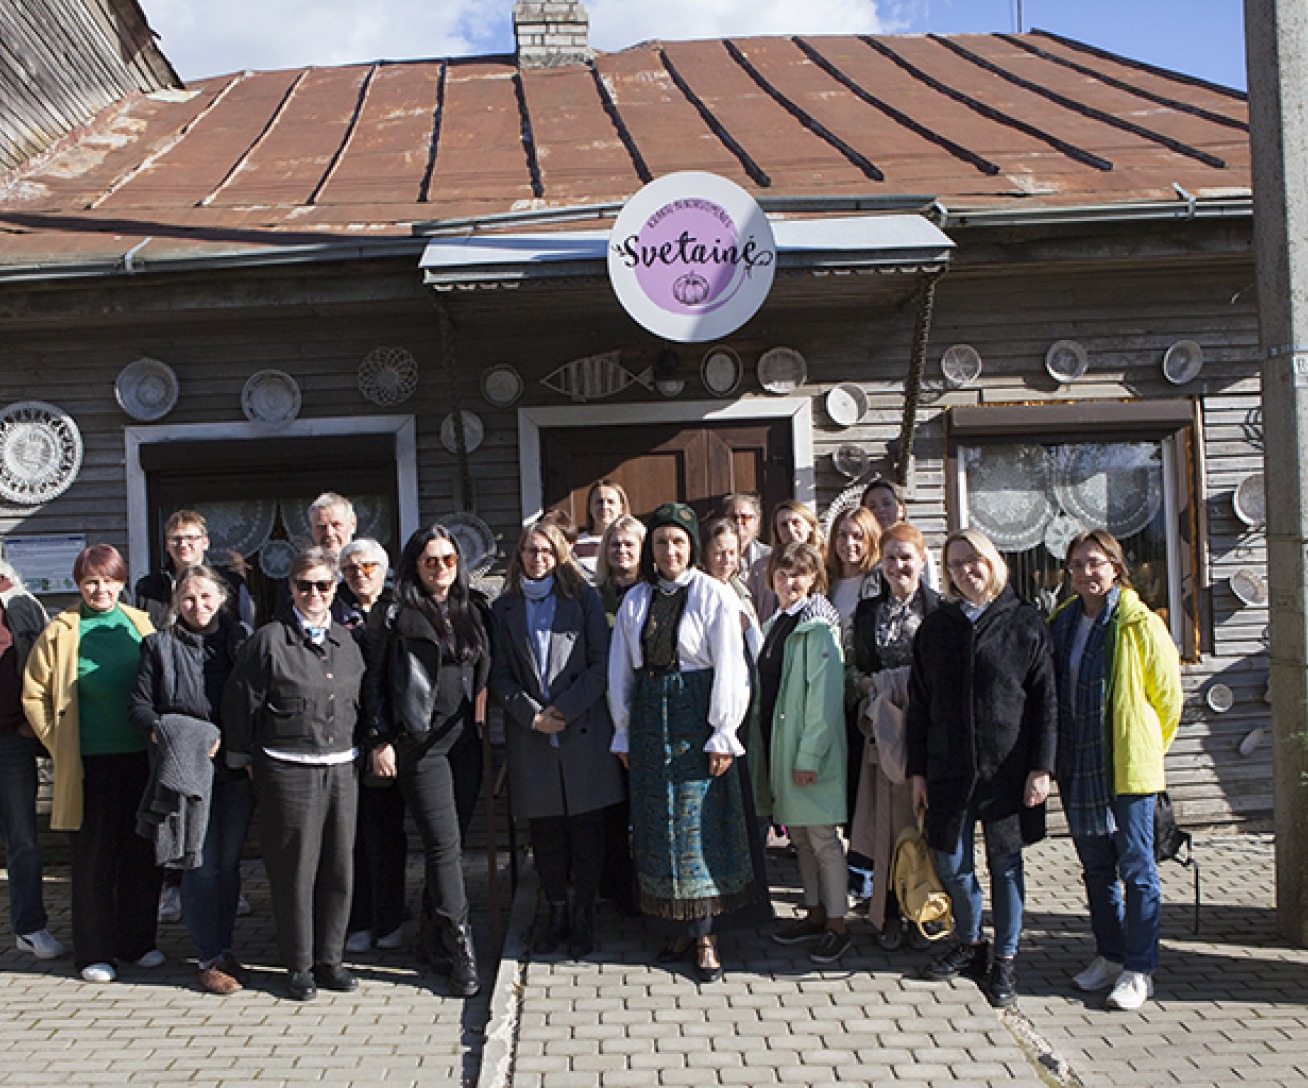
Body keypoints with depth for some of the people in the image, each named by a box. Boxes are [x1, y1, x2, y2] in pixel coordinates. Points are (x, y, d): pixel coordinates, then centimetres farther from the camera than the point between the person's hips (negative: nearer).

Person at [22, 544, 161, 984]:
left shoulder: (140, 625, 5)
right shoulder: (60, 632, -3)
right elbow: (35, 696, 2)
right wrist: (60, 747, -2)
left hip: (141, 757, 3)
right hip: (90, 763, -3)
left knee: (142, 853, 10)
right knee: (94, 858, 6)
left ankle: (138, 942, 25)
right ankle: (94, 952, 19)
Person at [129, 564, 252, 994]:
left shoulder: (242, 638, 5)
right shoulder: (160, 645, 3)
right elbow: (140, 705, 1)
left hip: (237, 767, 2)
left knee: (229, 861, 10)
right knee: (201, 865, -1)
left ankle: (225, 947, 24)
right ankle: (208, 958, 11)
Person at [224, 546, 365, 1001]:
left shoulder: (346, 643, 11)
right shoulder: (269, 640, -5)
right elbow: (240, 704, -2)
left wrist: (358, 750, 13)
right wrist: (247, 760, 0)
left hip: (341, 770, 5)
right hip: (288, 771, -5)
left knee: (339, 868, 8)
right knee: (294, 870, 2)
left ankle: (329, 959, 23)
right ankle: (298, 965, 17)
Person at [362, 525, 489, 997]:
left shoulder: (474, 611, 12)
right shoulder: (396, 616, -2)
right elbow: (375, 682, -1)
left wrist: (482, 705, 7)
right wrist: (380, 740, -5)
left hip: (466, 738, 5)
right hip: (421, 742, -5)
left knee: (447, 843, 10)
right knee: (445, 844, -8)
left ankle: (432, 939, 24)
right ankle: (461, 951, -2)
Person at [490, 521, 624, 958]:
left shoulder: (583, 599, 4)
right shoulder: (504, 608, 10)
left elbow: (600, 663, -2)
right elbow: (499, 674, 6)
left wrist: (563, 710, -10)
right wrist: (532, 714, -7)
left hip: (583, 731, -1)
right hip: (530, 737, 2)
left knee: (586, 827, 3)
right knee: (545, 831, 7)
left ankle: (583, 919, 14)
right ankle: (557, 916, 19)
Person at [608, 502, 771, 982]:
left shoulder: (715, 596, -5)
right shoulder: (636, 601, 8)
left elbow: (730, 670, -8)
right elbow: (621, 672, 12)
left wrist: (723, 735, -11)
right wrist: (623, 734, 10)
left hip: (697, 721, -4)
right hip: (650, 721, 4)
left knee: (701, 826, -1)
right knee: (660, 828, 8)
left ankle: (706, 935, 9)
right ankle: (681, 928, 19)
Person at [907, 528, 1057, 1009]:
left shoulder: (1025, 622, 0)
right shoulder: (935, 627, 8)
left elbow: (1045, 701, -1)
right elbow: (919, 703, 9)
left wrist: (1041, 767, -7)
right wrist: (917, 770, 6)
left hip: (1007, 767, -2)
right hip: (948, 767, 3)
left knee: (1005, 863, 7)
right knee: (951, 863, 6)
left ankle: (1005, 959, 22)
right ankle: (969, 943, 30)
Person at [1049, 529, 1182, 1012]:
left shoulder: (1140, 624, -9)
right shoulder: (1061, 623, 8)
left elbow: (1168, 696, -2)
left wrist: (1146, 749, 7)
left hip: (1128, 766, -6)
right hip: (1078, 766, 6)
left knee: (1136, 867, 0)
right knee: (1095, 866, 14)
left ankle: (1138, 970, 9)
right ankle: (1110, 955, 27)